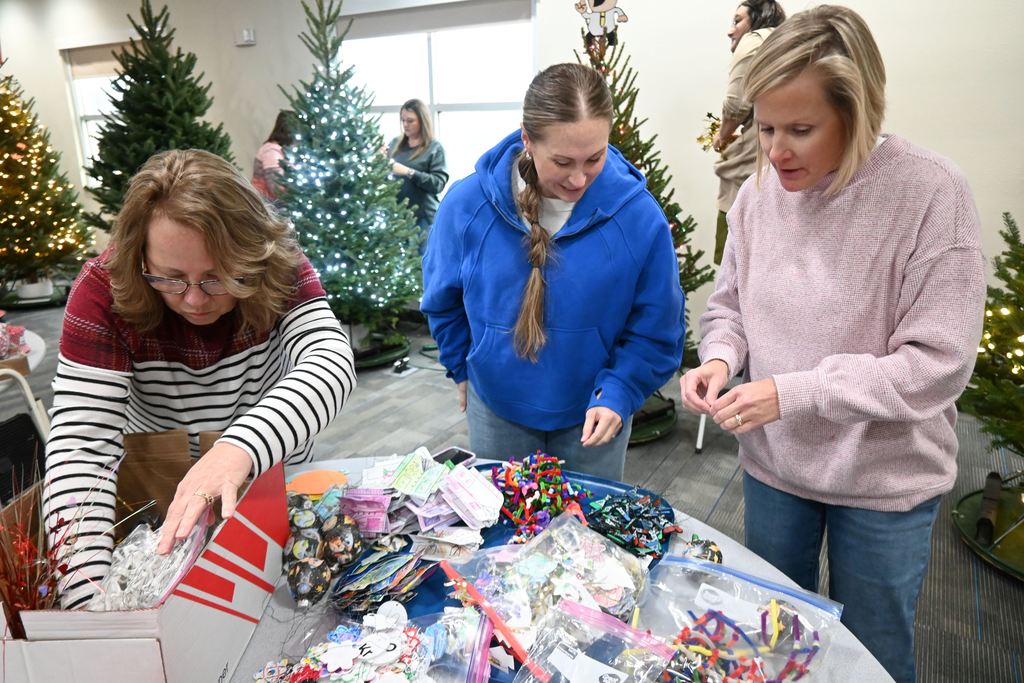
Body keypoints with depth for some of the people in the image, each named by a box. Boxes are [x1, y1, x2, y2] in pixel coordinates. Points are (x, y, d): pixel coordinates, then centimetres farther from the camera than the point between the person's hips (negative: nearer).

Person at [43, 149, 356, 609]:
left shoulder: (281, 270, -19)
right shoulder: (105, 289, -20)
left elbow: (331, 362, -34)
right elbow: (81, 442, -25)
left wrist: (239, 450, -51)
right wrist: (87, 596, -35)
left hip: (275, 486, 0)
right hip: (158, 503, 0)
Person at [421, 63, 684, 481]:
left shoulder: (639, 216, -20)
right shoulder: (468, 204, -17)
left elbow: (656, 332, -10)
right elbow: (443, 301, 2)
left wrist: (617, 395, -22)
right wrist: (464, 368, 9)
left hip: (593, 415, -1)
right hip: (497, 410, 1)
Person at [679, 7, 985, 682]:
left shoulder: (931, 194, -20)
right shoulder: (761, 191, -6)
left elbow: (937, 365, -21)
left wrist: (793, 392, -26)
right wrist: (720, 359, -15)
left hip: (885, 481, -3)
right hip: (773, 463, 4)